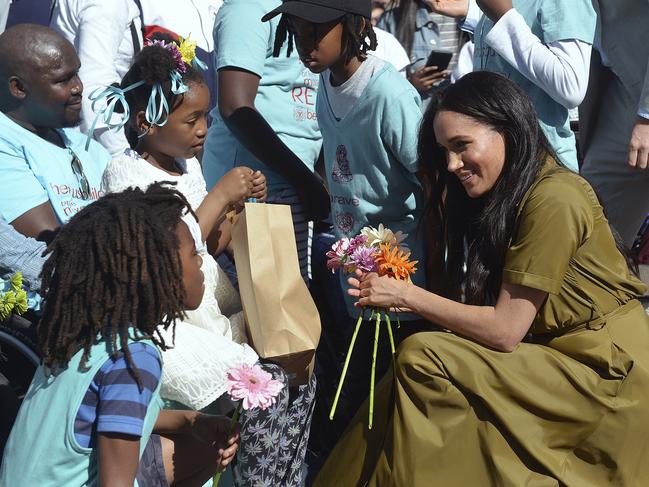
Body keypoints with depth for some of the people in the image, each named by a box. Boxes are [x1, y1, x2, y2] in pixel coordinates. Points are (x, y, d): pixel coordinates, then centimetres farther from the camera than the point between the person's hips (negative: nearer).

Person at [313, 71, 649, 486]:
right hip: (553, 355, 8)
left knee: (422, 360, -19)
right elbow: (482, 309, 3)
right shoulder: (505, 197, 9)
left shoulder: (553, 198, -19)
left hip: (607, 372, -8)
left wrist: (407, 295, -12)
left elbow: (505, 330, -18)